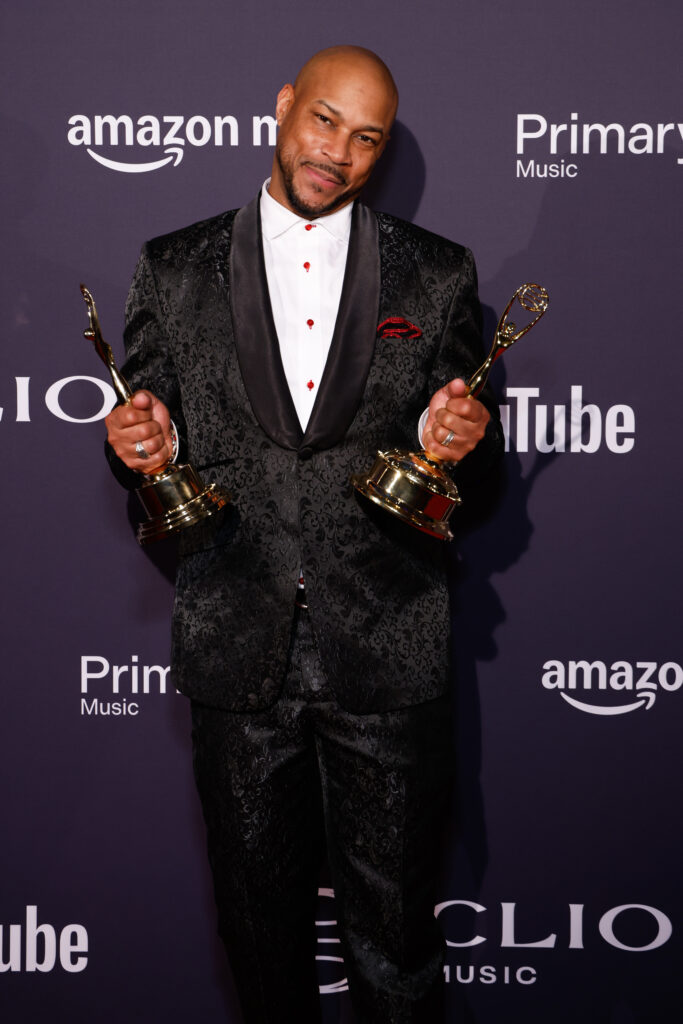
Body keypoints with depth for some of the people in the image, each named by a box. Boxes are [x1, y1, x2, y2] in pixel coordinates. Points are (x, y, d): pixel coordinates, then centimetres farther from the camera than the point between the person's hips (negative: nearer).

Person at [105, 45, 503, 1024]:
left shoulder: (437, 274, 5)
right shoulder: (175, 270, 6)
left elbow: (472, 455, 8)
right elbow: (151, 450, 10)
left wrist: (460, 440, -14)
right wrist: (144, 449, -12)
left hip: (389, 655, -1)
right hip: (237, 652, 1)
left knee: (394, 925, 7)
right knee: (259, 913, 15)